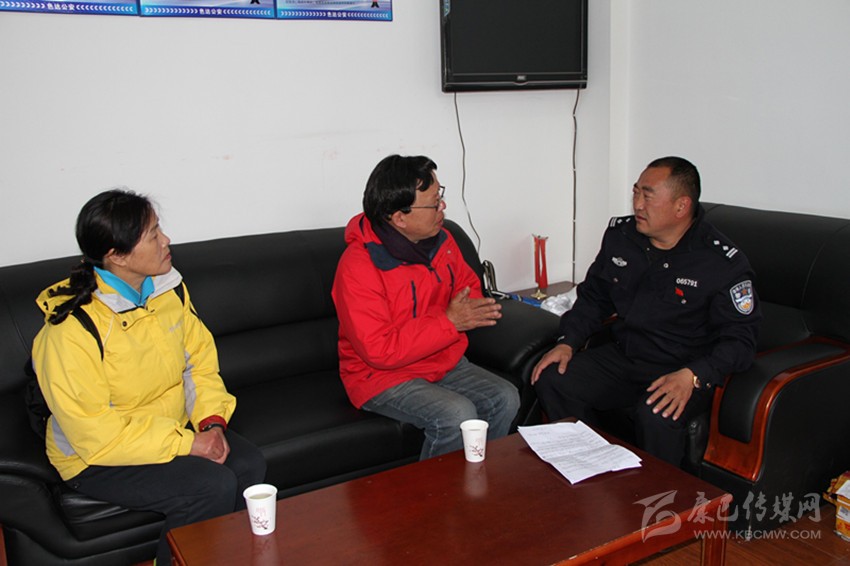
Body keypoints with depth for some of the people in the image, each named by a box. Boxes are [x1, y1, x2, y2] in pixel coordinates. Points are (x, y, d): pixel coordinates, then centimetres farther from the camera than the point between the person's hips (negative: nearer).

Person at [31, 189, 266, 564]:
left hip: (174, 429, 6)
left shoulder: (169, 288, -3)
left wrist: (212, 421, -12)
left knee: (249, 464, -17)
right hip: (98, 458, -6)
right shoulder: (71, 329, -25)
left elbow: (200, 361, 5)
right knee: (213, 485, -25)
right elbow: (95, 434, -24)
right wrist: (186, 444, -24)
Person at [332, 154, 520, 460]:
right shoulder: (357, 266, -23)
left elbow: (467, 283, 19)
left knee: (505, 398, -10)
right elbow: (379, 351, -25)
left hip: (444, 362, 7)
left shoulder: (440, 240, 0)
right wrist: (448, 322, -25)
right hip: (382, 377, -7)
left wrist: (471, 310, -7)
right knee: (456, 415, -27)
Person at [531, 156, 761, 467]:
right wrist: (567, 342, 0)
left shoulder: (724, 263, -13)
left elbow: (740, 339, -13)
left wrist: (692, 376, -30)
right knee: (551, 380, -13)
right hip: (621, 357, 6)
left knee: (656, 416, -35)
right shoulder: (619, 234, 3)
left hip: (683, 372, -5)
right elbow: (593, 297, 15)